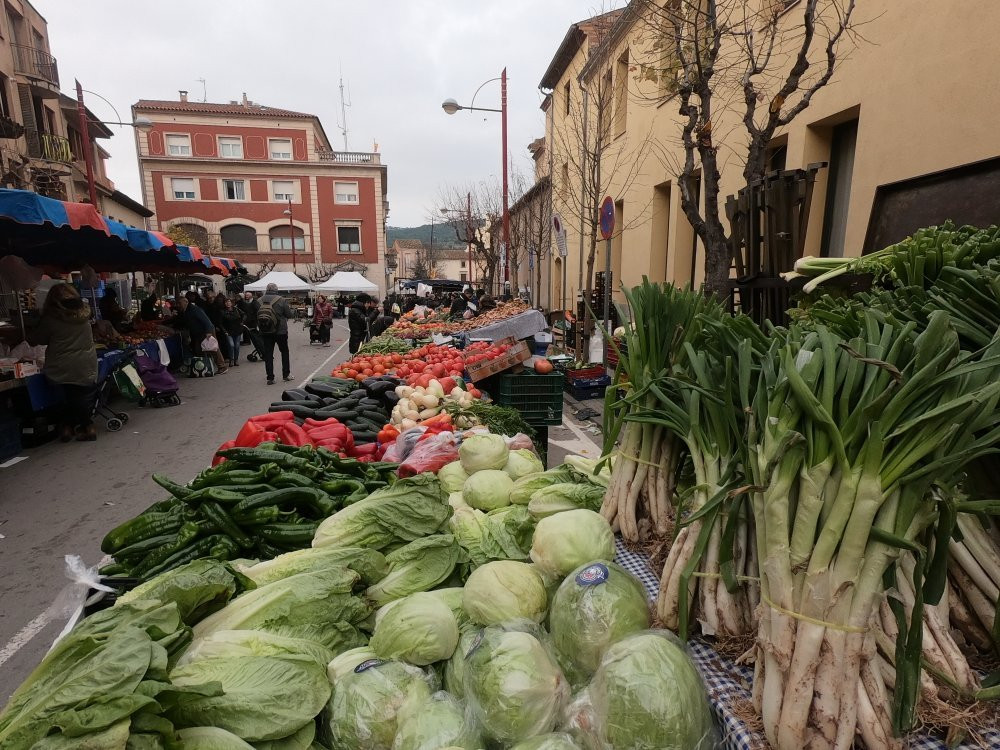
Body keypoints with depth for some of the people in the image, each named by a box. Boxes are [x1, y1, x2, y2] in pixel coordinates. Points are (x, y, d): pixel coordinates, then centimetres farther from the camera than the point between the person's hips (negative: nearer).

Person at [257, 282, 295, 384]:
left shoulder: (260, 301, 0)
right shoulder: (281, 300, -11)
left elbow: (256, 316, 6)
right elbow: (289, 315, -8)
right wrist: (293, 312, 13)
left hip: (265, 332, 2)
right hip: (280, 331, -2)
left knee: (268, 354, 7)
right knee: (284, 352, 15)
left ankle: (270, 378, 8)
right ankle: (286, 375, 18)